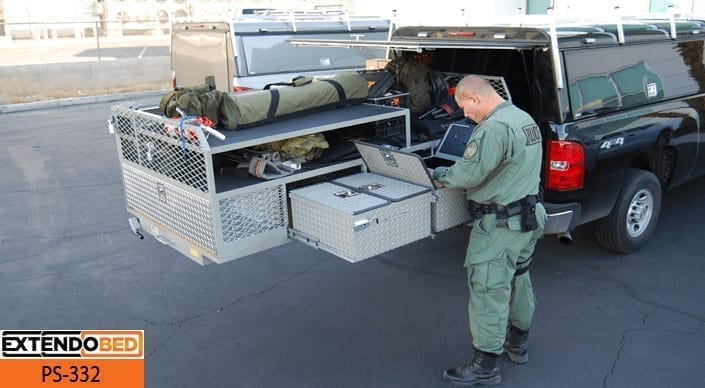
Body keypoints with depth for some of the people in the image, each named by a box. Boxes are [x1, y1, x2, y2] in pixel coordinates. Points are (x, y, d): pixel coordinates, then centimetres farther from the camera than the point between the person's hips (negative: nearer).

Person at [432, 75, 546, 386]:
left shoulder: (493, 128, -23)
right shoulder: (525, 119, 10)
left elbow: (469, 174, -24)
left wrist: (440, 175, -5)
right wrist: (453, 173, 12)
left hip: (500, 226, -10)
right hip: (528, 217, 11)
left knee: (488, 292, -1)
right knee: (518, 280, 23)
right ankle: (518, 343, 40)